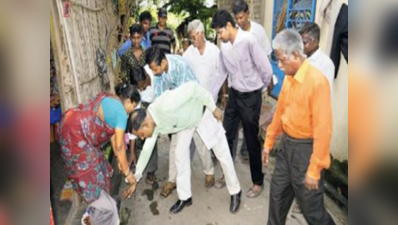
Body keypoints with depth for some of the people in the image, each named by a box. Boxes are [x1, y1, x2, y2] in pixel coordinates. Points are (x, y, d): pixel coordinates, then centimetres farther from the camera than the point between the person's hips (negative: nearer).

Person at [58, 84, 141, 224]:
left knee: (95, 165, 19)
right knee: (89, 171, 1)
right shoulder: (121, 113, -18)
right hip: (75, 132, -10)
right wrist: (127, 173, -5)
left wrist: (119, 159, 19)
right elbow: (120, 147, -15)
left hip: (77, 127, 10)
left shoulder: (110, 100, 11)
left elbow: (112, 133, 15)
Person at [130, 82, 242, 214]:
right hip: (186, 122, 6)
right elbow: (147, 149, 2)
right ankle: (185, 197, 19)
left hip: (203, 114, -6)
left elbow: (192, 87, -37)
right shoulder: (153, 124, -15)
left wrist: (213, 108, -29)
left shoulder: (166, 106, -42)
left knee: (223, 154, 3)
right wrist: (137, 175, 12)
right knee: (180, 154, 1)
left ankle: (235, 192, 23)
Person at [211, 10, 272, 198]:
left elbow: (266, 69, -16)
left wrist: (260, 89, 1)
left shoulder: (249, 40, -21)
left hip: (250, 97, -6)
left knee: (252, 141, 6)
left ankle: (258, 182, 26)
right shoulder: (224, 45, 0)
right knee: (227, 137, 13)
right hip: (233, 95, 6)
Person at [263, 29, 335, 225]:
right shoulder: (289, 78, 2)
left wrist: (314, 170, -20)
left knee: (311, 207, 8)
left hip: (306, 149, -7)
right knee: (277, 193, 20)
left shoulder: (317, 81, -22)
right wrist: (269, 143, 16)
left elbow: (323, 129, -23)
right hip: (287, 144, 7)